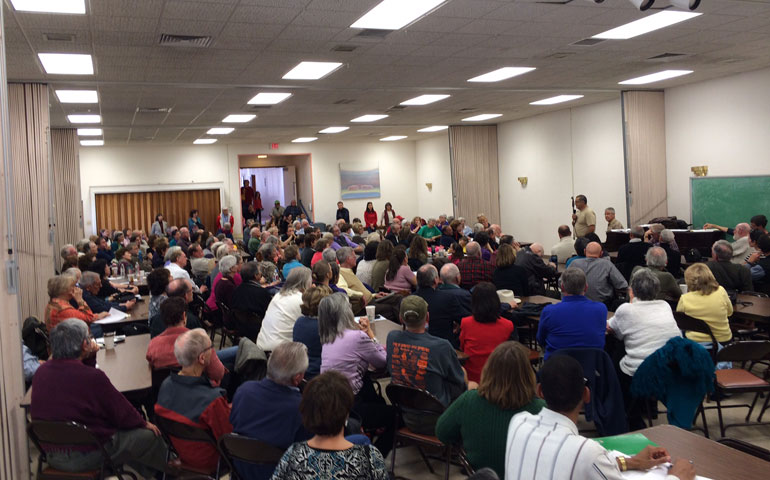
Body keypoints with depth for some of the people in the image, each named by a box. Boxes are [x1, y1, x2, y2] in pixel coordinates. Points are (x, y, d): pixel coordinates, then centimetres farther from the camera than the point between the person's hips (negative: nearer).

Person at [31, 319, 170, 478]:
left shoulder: (41, 372, -5)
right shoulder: (92, 377, -25)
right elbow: (121, 410, -11)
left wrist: (89, 357, 5)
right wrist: (144, 423, 7)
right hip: (85, 457, -8)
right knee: (150, 435, 7)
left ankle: (148, 470, 44)